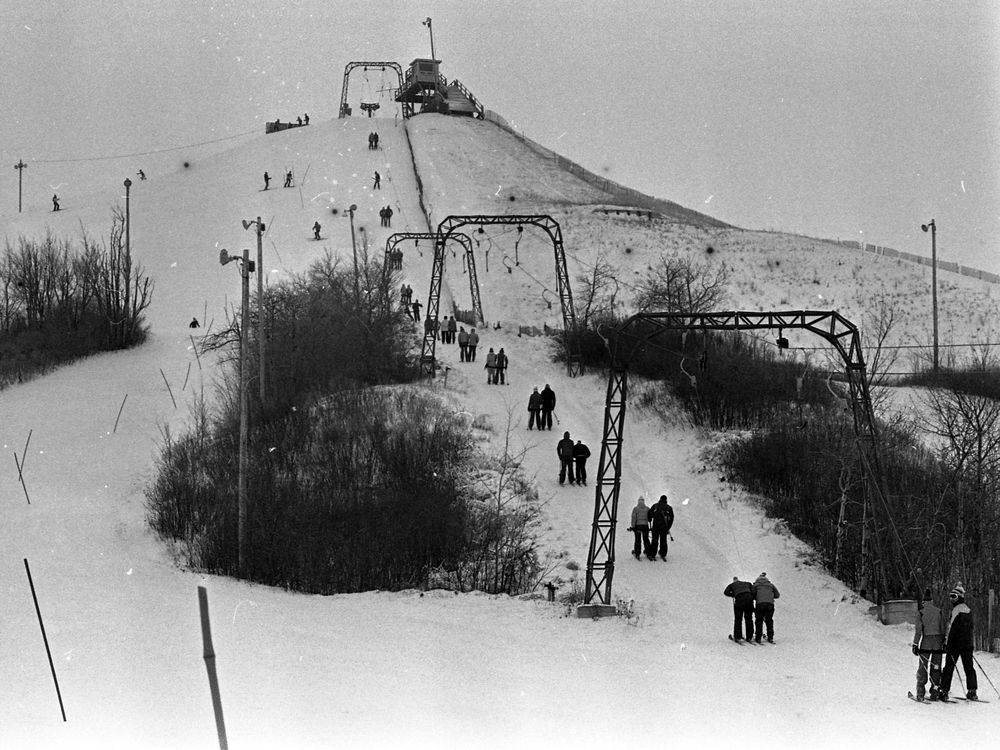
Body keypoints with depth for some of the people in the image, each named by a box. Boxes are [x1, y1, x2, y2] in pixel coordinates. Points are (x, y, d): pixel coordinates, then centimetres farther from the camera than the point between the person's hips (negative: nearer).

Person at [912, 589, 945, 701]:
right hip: (938, 641, 3)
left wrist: (915, 644, -4)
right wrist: (944, 642, 16)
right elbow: (943, 628, 9)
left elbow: (918, 629, -7)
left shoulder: (921, 612, -3)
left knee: (922, 667, 2)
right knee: (936, 667, 8)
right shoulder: (938, 611, 7)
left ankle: (920, 693, -2)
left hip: (926, 642, -3)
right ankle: (935, 692, 6)